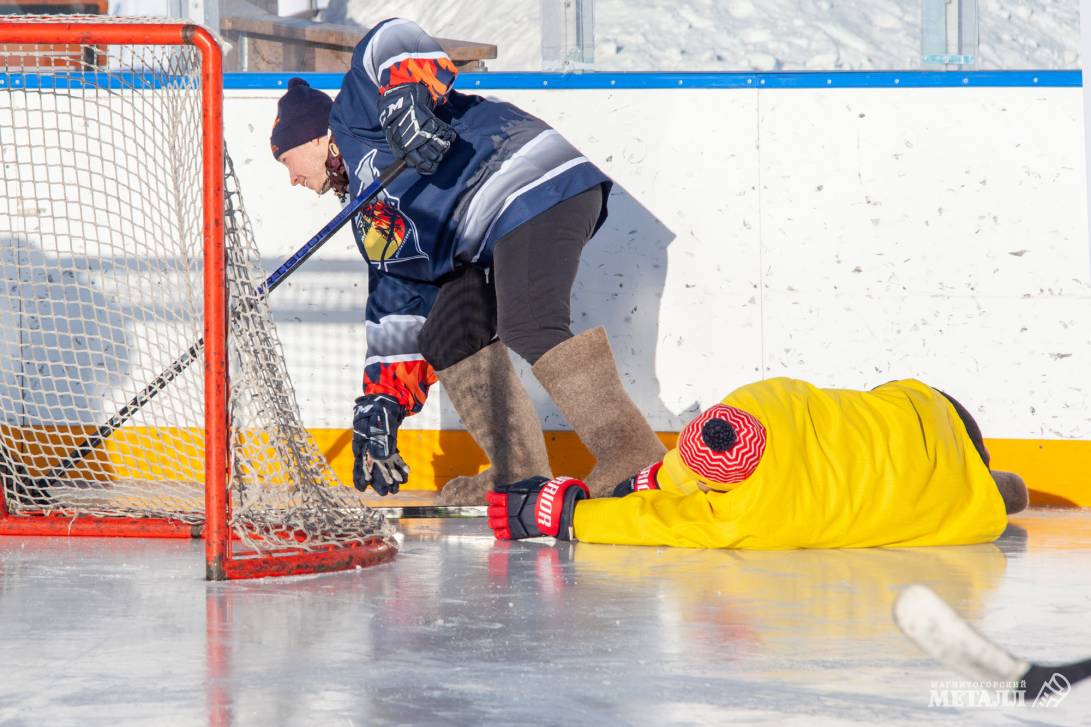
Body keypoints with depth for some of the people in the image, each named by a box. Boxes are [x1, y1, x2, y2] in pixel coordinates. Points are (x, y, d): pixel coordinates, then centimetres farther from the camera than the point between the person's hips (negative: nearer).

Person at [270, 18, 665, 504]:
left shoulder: (352, 115, 8)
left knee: (529, 327, -25)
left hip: (540, 188, -10)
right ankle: (520, 472, 5)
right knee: (445, 337, 9)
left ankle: (631, 451, -31)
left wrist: (405, 103, -28)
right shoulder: (371, 222, 29)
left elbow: (392, 42, -10)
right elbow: (396, 317, 30)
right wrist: (379, 409, 25)